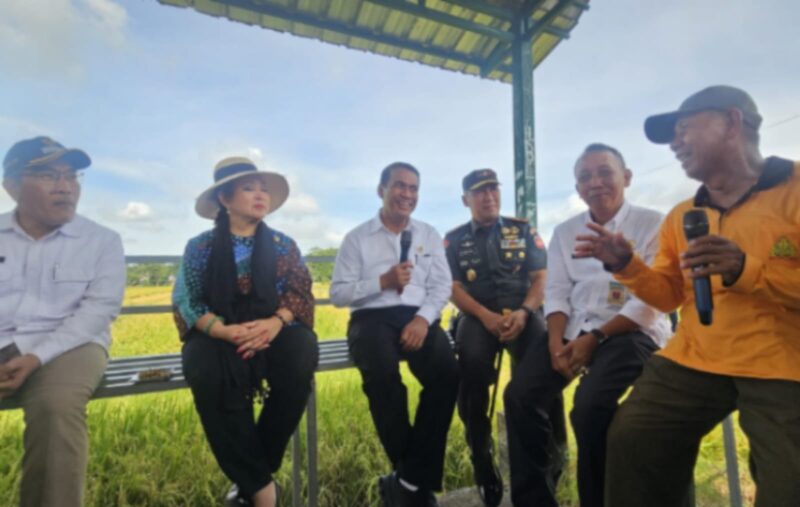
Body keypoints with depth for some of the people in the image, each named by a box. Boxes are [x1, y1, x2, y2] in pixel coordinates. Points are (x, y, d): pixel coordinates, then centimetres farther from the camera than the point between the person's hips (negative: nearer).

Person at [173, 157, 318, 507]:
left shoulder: (283, 245, 8)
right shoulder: (200, 247, 5)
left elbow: (299, 293, 1)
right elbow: (186, 302, -2)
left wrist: (276, 322, -21)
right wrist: (225, 331, -22)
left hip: (274, 330, 1)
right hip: (218, 336, 0)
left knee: (300, 358, -32)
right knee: (209, 375, -34)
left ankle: (250, 476, -11)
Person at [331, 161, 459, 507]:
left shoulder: (430, 235, 16)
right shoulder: (357, 238, 8)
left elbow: (442, 286, 7)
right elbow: (338, 293, 3)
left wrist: (423, 319, -12)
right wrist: (383, 281, -10)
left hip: (419, 317, 3)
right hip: (372, 318, -2)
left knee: (447, 373, -27)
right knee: (383, 374, -33)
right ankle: (414, 477, -9)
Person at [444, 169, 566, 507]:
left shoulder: (523, 230, 14)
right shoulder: (454, 240, 12)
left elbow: (541, 279, 6)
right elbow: (454, 288, 2)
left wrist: (523, 312, -13)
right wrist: (486, 316, -15)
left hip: (523, 311, 1)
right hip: (478, 315, 0)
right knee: (472, 362, -32)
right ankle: (481, 457, -13)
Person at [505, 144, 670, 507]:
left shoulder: (652, 224, -1)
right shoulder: (565, 231, 13)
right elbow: (556, 292, 7)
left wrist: (595, 338, -17)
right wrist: (557, 341, -11)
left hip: (631, 329, -4)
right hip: (574, 328, 5)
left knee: (590, 407, -28)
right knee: (520, 395, -12)